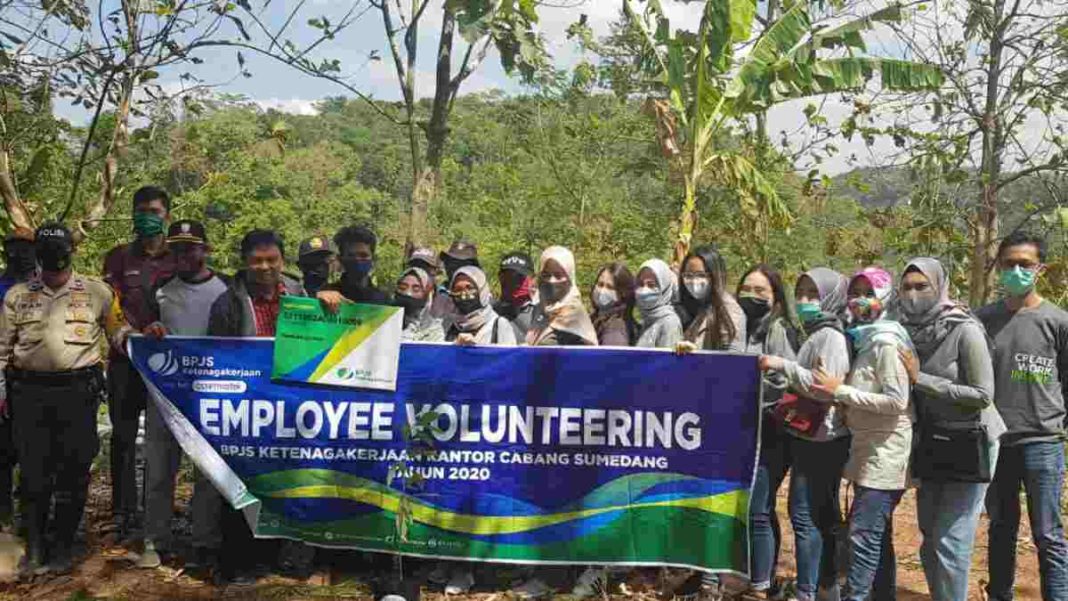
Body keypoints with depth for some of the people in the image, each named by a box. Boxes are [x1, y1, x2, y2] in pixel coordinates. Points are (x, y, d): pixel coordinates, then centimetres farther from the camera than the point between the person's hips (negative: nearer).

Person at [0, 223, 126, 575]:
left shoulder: (96, 292, 6)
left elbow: (118, 331, 8)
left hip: (78, 391, -1)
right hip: (29, 392, 1)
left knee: (73, 470, 2)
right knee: (34, 470, 3)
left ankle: (62, 547, 15)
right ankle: (35, 548, 15)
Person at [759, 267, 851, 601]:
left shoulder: (831, 336, -12)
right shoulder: (816, 334, 15)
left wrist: (784, 366, -20)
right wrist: (783, 369, 10)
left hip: (819, 440, -10)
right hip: (815, 438, 10)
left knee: (805, 515, -7)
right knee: (822, 514, 16)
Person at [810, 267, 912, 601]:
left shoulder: (886, 342, -14)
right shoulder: (862, 339, 14)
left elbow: (897, 401, -21)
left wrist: (841, 391, -18)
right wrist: (836, 394, 5)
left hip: (884, 453, -9)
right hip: (868, 449, 9)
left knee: (863, 536, -9)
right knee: (878, 535, 15)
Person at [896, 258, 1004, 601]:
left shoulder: (965, 330, -18)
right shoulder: (907, 330, 0)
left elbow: (983, 395, -21)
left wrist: (920, 379, -22)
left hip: (970, 445, -6)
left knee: (949, 543, -4)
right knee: (930, 540, 12)